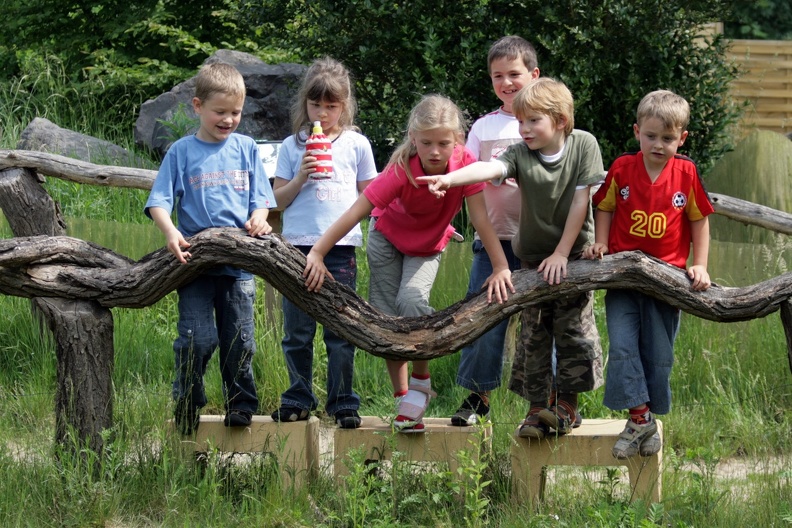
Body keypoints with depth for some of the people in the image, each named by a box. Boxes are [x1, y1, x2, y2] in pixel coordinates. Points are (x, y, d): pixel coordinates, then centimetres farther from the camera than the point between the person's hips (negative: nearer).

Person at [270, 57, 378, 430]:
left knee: (341, 332, -1)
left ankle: (343, 402, 7)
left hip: (341, 248, -1)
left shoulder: (357, 145, 10)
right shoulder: (292, 147, 11)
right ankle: (299, 399, 15)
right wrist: (300, 178, -6)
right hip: (298, 245, 1)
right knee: (297, 333, 4)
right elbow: (278, 200, 10)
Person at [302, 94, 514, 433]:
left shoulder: (465, 164, -30)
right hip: (387, 237, 0)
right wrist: (317, 254, -42)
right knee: (386, 315, -6)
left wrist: (501, 267, -32)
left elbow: (480, 218, -27)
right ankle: (403, 400, 5)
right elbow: (356, 212, -37)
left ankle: (421, 380, -3)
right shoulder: (402, 170, -35)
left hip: (428, 246, 0)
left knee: (412, 299, -23)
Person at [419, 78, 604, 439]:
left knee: (574, 327, 1)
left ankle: (568, 403, 15)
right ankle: (537, 408, 10)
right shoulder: (521, 154, -15)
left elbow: (580, 200, -13)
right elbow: (489, 168, -34)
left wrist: (561, 253, -13)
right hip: (532, 256, 1)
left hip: (573, 253, -1)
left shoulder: (583, 145, -14)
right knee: (533, 333, 3)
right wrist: (449, 179, -55)